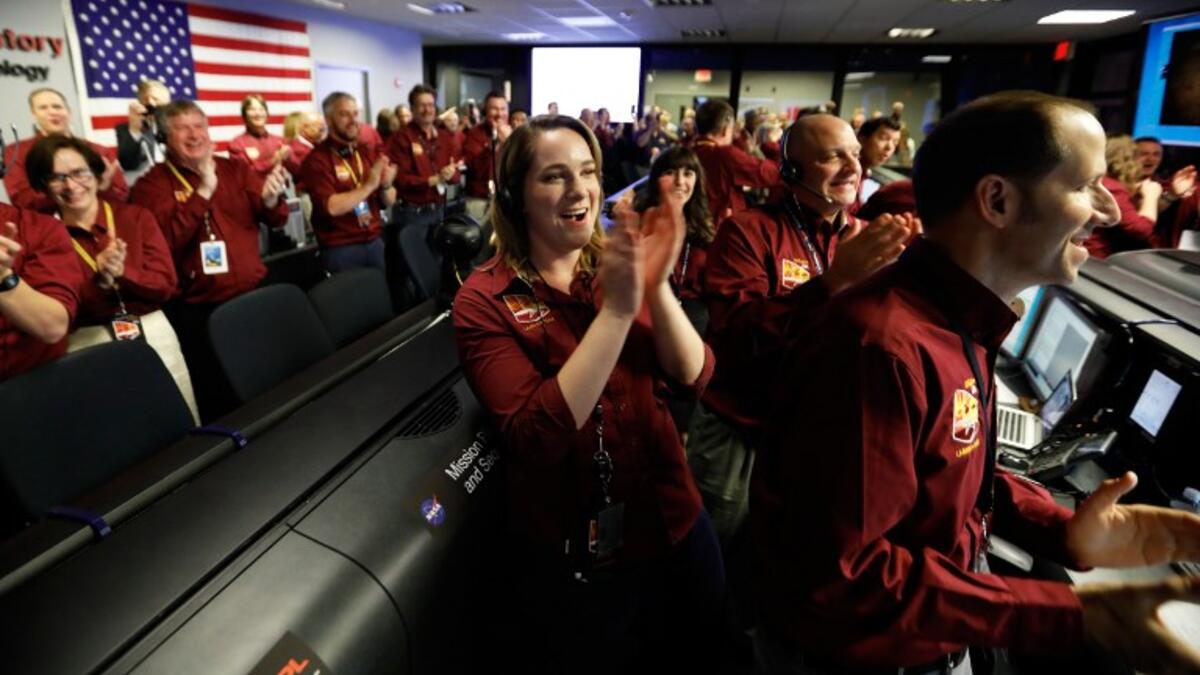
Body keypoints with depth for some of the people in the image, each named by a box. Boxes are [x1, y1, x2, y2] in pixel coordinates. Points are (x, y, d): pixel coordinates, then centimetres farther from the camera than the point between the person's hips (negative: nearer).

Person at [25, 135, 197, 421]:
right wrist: (100, 279, -20)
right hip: (88, 345, -1)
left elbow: (166, 284, -2)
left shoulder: (136, 217, 5)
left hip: (153, 334, 2)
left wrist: (121, 272, -17)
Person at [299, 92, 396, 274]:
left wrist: (386, 185, -11)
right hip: (341, 249, -5)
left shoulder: (368, 153, 9)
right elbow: (331, 207, -21)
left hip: (374, 243, 5)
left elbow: (388, 202, 10)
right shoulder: (317, 159, -8)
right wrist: (369, 185, -21)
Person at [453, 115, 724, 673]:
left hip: (675, 524, 5)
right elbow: (536, 437, -26)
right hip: (574, 559, -4)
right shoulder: (485, 299, -14)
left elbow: (692, 376, -10)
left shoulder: (620, 264, -1)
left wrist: (657, 286, -26)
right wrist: (617, 309, -31)